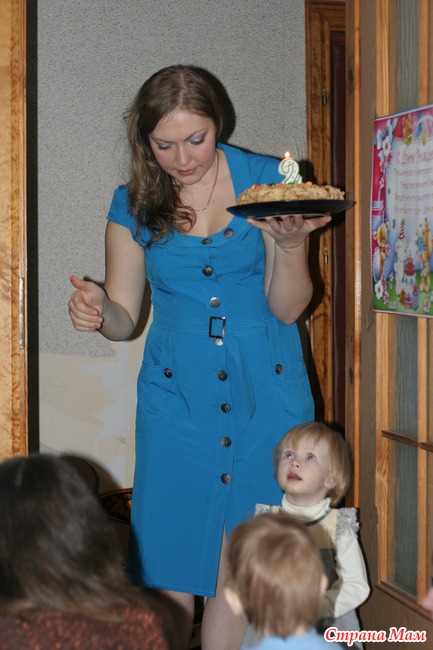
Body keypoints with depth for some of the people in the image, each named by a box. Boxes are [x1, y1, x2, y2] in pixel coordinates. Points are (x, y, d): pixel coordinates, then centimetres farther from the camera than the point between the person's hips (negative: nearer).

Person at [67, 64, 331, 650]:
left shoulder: (268, 180, -2)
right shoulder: (134, 205, 3)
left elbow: (286, 308, -3)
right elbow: (125, 317, 5)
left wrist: (290, 243, -21)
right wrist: (96, 311, -17)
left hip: (267, 395, -1)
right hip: (176, 397, 1)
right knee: (169, 562, -1)